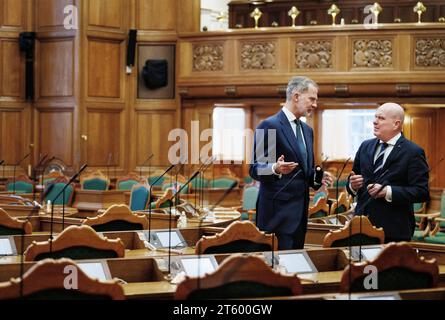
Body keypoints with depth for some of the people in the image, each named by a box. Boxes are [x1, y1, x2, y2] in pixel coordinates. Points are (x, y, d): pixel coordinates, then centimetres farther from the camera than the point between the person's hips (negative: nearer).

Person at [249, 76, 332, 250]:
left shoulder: (307, 130, 18)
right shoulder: (270, 125, -8)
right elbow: (255, 169, -11)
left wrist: (318, 177, 4)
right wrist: (275, 169, -30)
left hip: (300, 211, 8)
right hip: (278, 211, -8)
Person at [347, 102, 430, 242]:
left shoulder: (413, 152, -6)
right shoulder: (366, 146, 13)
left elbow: (422, 192, -12)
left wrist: (388, 192, -20)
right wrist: (353, 185, -5)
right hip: (362, 226, 5)